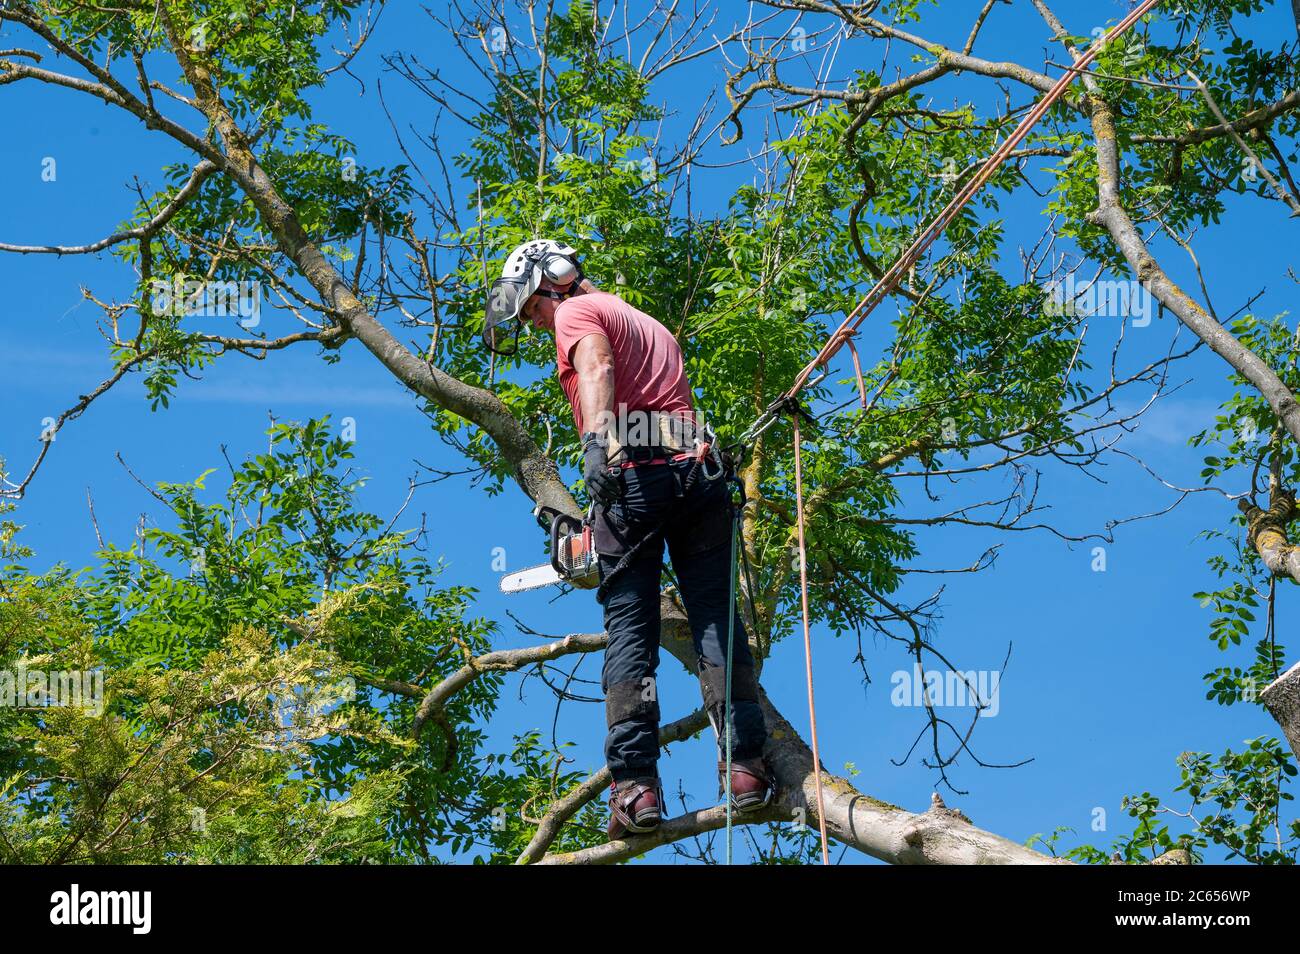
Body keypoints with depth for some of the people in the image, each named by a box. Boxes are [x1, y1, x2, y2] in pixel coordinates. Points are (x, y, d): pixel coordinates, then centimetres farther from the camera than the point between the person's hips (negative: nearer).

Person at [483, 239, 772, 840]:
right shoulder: (653, 328, 33)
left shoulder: (575, 313, 9)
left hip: (633, 472, -6)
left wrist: (597, 441, -28)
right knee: (717, 618, 2)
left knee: (630, 626, -5)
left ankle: (636, 786, -12)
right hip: (698, 469, 6)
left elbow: (597, 369, -12)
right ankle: (745, 767, -8)